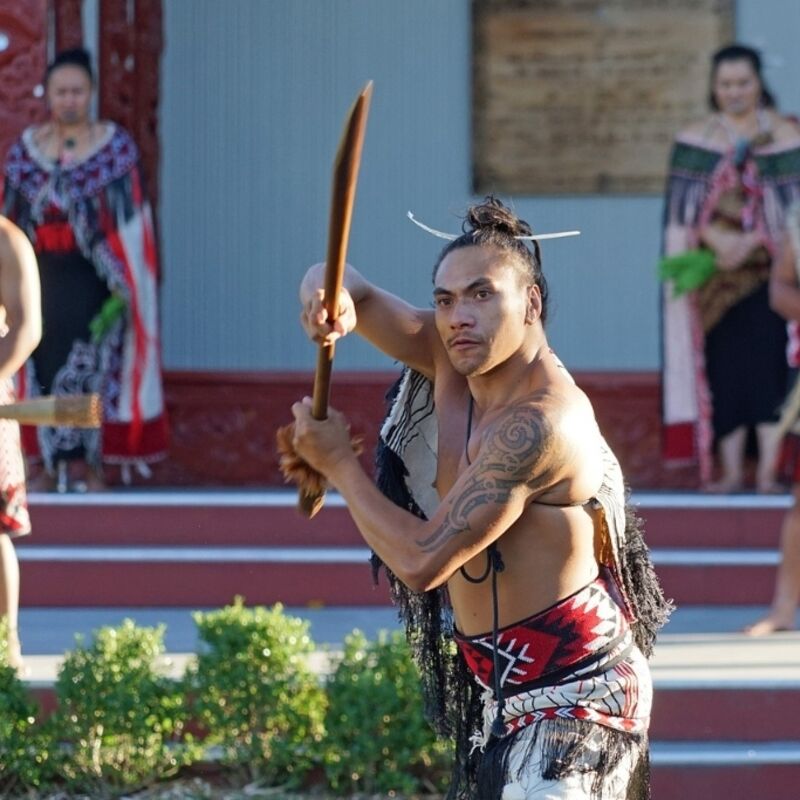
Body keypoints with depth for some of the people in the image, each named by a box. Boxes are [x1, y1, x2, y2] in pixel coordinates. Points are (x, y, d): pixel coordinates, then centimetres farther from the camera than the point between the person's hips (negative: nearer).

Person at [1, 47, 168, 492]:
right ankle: (54, 463, 12)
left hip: (94, 276, -3)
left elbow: (130, 221, -5)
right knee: (46, 366, 4)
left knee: (93, 365, -4)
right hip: (44, 276, 3)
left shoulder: (116, 147, -4)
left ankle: (91, 464, 3)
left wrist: (122, 285, -10)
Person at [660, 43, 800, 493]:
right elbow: (686, 207, 1)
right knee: (724, 369, 0)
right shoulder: (695, 140, 7)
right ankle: (731, 469, 4)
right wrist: (716, 239, -17)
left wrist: (749, 242, -16)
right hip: (716, 271, 2)